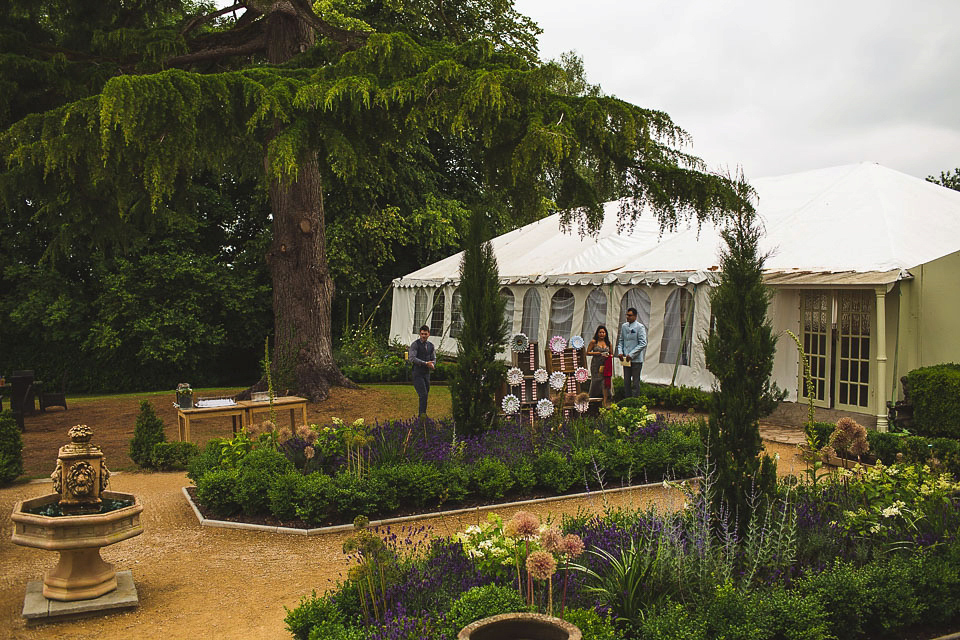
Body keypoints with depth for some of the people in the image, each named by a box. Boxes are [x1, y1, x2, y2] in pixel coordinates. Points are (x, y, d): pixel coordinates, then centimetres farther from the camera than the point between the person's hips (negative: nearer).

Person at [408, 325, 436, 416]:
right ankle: (423, 414, -14)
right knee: (423, 395, -15)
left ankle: (421, 415, 16)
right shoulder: (415, 344, -8)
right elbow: (412, 358, -17)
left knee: (426, 394, 8)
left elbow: (434, 358, 15)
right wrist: (425, 363, -22)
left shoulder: (430, 345, 11)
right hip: (417, 373, -6)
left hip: (426, 373, 6)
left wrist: (432, 364, -10)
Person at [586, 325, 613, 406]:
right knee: (596, 382, 1)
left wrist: (608, 355, -5)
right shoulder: (593, 342, 1)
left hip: (605, 365, 2)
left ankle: (605, 402, -8)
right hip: (596, 365, -2)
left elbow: (612, 354, 18)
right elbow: (588, 352, -1)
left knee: (605, 382, -8)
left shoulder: (608, 343, 10)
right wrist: (597, 353, -11)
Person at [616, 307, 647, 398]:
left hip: (636, 359, -5)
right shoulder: (624, 326, 9)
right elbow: (620, 340, 17)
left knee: (635, 382, 2)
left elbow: (643, 344, -13)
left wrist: (631, 355, -17)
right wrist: (620, 352, -1)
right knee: (626, 381, 10)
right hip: (625, 359, 5)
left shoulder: (640, 327, -8)